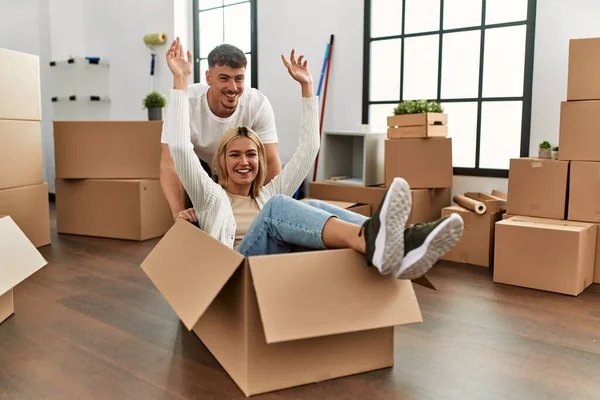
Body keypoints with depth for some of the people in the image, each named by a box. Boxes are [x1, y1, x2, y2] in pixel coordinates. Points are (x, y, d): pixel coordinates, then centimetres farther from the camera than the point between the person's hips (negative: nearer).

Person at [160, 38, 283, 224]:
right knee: (192, 221, -17)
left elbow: (271, 162, -25)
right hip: (198, 166, -1)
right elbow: (169, 164, -36)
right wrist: (179, 212, -50)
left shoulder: (259, 104, -29)